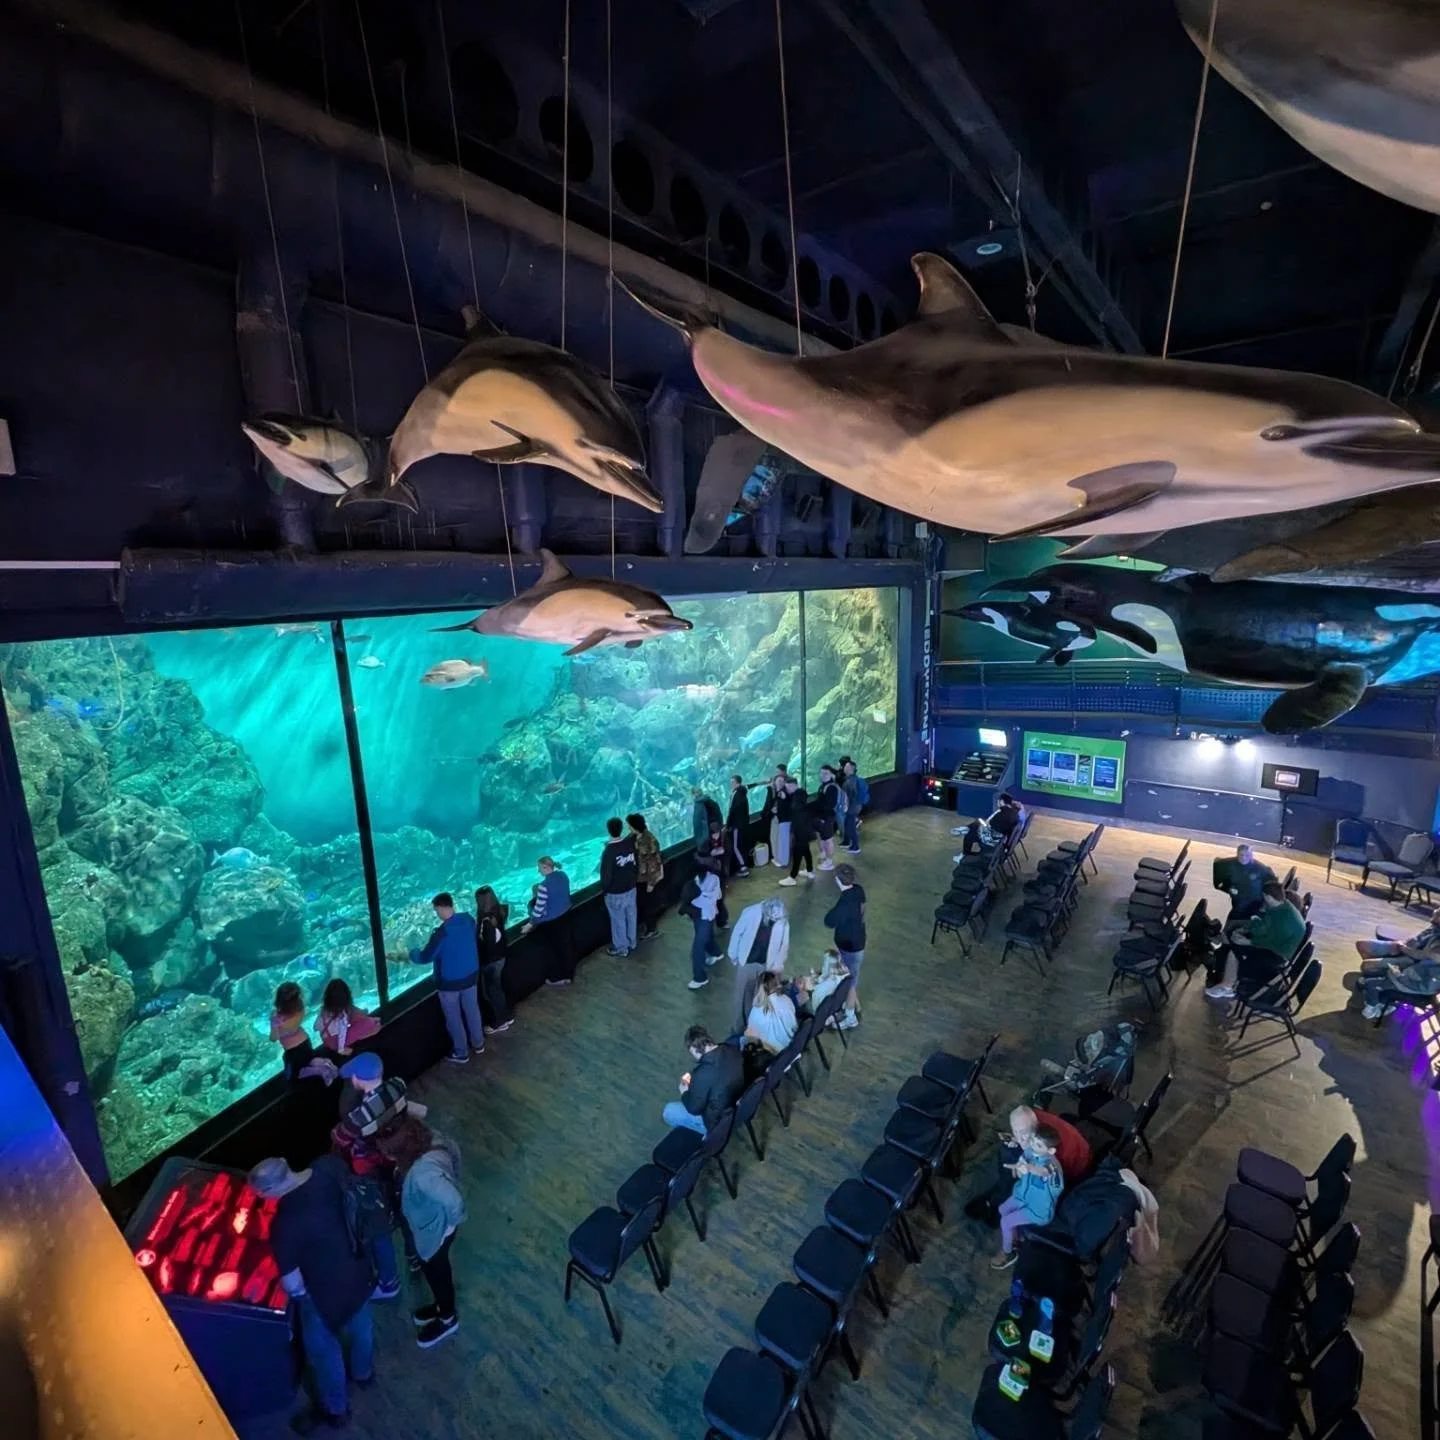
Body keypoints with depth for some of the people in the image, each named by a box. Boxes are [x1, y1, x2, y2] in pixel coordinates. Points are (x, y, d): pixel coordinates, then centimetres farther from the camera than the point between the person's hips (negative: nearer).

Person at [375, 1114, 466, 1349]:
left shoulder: (422, 1174, -45)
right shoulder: (430, 1139, -23)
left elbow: (455, 1203, -45)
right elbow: (453, 1149, -4)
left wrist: (453, 1221, -23)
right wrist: (450, 1179, 4)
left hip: (434, 1230, -7)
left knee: (436, 1272, 22)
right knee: (435, 1269, 32)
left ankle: (448, 1320, 51)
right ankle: (443, 1306, 59)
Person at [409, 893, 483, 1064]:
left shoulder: (441, 933, -29)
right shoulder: (469, 920, -10)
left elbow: (425, 958, -17)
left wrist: (412, 954, 3)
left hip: (449, 982, -6)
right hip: (470, 976, 6)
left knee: (454, 1018, 15)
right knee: (472, 1010, 23)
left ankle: (461, 1053, 30)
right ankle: (478, 1044, 40)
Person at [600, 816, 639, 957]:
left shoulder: (608, 851, -27)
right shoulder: (630, 843, -12)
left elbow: (606, 874, -19)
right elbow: (635, 864, 3)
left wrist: (604, 888, -4)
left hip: (615, 892, -5)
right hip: (631, 888, 5)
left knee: (618, 920, 13)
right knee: (630, 916, 22)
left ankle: (621, 948, 29)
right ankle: (632, 942, 40)